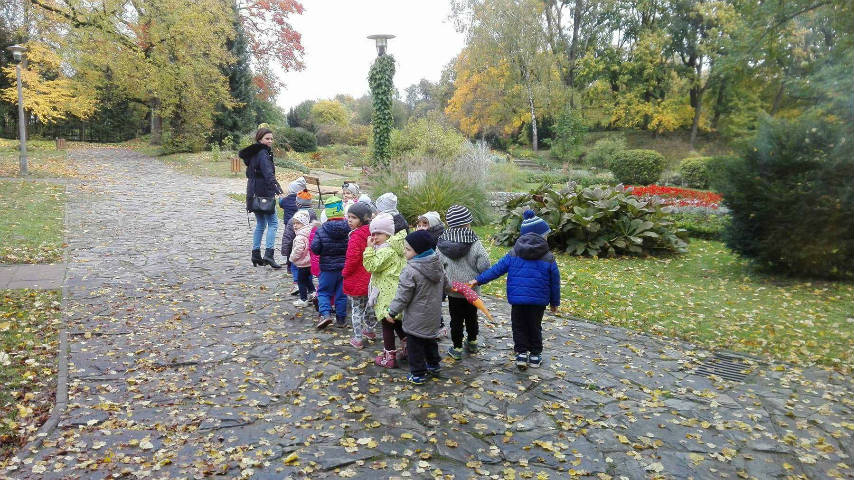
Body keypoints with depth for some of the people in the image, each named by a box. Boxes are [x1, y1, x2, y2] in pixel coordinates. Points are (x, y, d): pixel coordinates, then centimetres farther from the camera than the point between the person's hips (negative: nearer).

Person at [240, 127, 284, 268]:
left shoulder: (253, 153, 16)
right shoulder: (263, 154, -13)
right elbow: (268, 173, -27)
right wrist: (277, 188, -39)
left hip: (254, 194, 10)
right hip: (264, 194, -10)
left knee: (260, 224, 15)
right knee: (273, 223, -7)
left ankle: (256, 255, 16)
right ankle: (268, 254, -16)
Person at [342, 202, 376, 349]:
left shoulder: (357, 236, -24)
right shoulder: (370, 233, 2)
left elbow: (352, 259, -26)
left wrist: (345, 272, -10)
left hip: (356, 280, -8)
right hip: (370, 279, 8)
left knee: (357, 309, 4)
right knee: (369, 306, 24)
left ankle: (358, 339, 11)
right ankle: (369, 330, 41)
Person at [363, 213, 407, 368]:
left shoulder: (386, 250, -19)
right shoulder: (395, 248, 12)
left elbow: (372, 266, -20)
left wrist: (369, 248, -16)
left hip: (387, 295, -10)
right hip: (395, 293, 10)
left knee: (387, 325, 0)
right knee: (397, 323, 21)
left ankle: (389, 357, 8)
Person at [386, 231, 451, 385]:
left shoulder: (410, 271, -25)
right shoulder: (438, 264, -1)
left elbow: (402, 297, -20)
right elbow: (446, 286, 13)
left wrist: (392, 312, -7)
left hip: (416, 318, -8)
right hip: (433, 316, 8)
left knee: (415, 345, 5)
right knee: (430, 340, 25)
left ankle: (418, 374, 13)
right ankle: (433, 365, 39)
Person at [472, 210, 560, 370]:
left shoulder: (513, 254, 0)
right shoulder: (548, 258, -3)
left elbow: (497, 269, -1)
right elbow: (554, 282, 2)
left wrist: (479, 280, 5)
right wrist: (555, 302, 14)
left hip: (517, 299, 0)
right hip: (538, 301, 0)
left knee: (519, 327, 15)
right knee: (535, 327, 16)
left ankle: (521, 353, 10)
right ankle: (535, 355, 24)